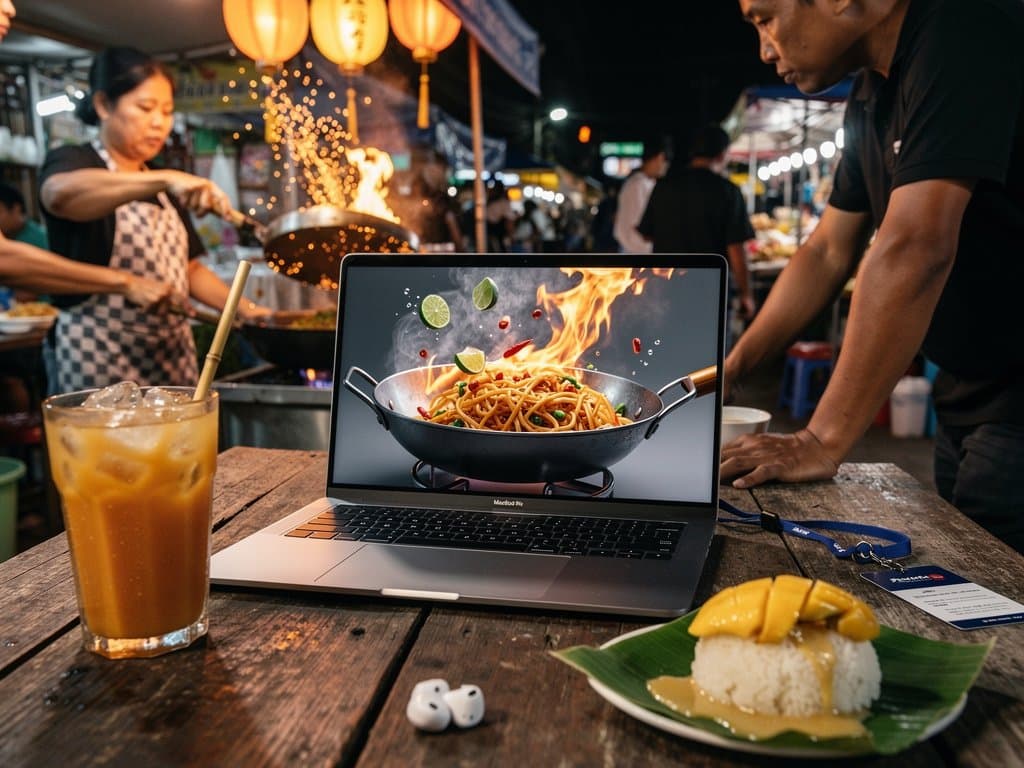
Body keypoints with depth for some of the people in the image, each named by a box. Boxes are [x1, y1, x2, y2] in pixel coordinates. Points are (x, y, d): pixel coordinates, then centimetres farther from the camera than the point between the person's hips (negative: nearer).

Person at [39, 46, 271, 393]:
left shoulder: (162, 188, 16)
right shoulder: (72, 162, -5)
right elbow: (60, 194, -30)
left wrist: (243, 308, 2)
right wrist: (166, 179, -40)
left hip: (173, 356, 6)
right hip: (103, 359, -6)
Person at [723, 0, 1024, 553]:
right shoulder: (871, 101, 8)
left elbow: (915, 249, -28)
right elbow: (829, 253, 14)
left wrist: (823, 441, -26)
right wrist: (730, 369, 9)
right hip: (967, 395, 8)